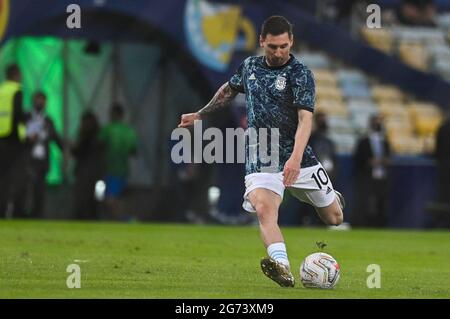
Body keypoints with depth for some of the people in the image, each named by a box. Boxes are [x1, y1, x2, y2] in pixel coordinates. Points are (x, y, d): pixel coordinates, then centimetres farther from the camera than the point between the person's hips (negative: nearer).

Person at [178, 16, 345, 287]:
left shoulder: (300, 74, -10)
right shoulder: (250, 66, 6)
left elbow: (305, 118, -21)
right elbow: (228, 91, 28)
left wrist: (295, 158, -35)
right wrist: (200, 115, 31)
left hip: (298, 160, -2)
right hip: (260, 160, 2)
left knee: (333, 218, 10)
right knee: (264, 208, -28)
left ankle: (333, 200, 48)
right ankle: (283, 269, -43)